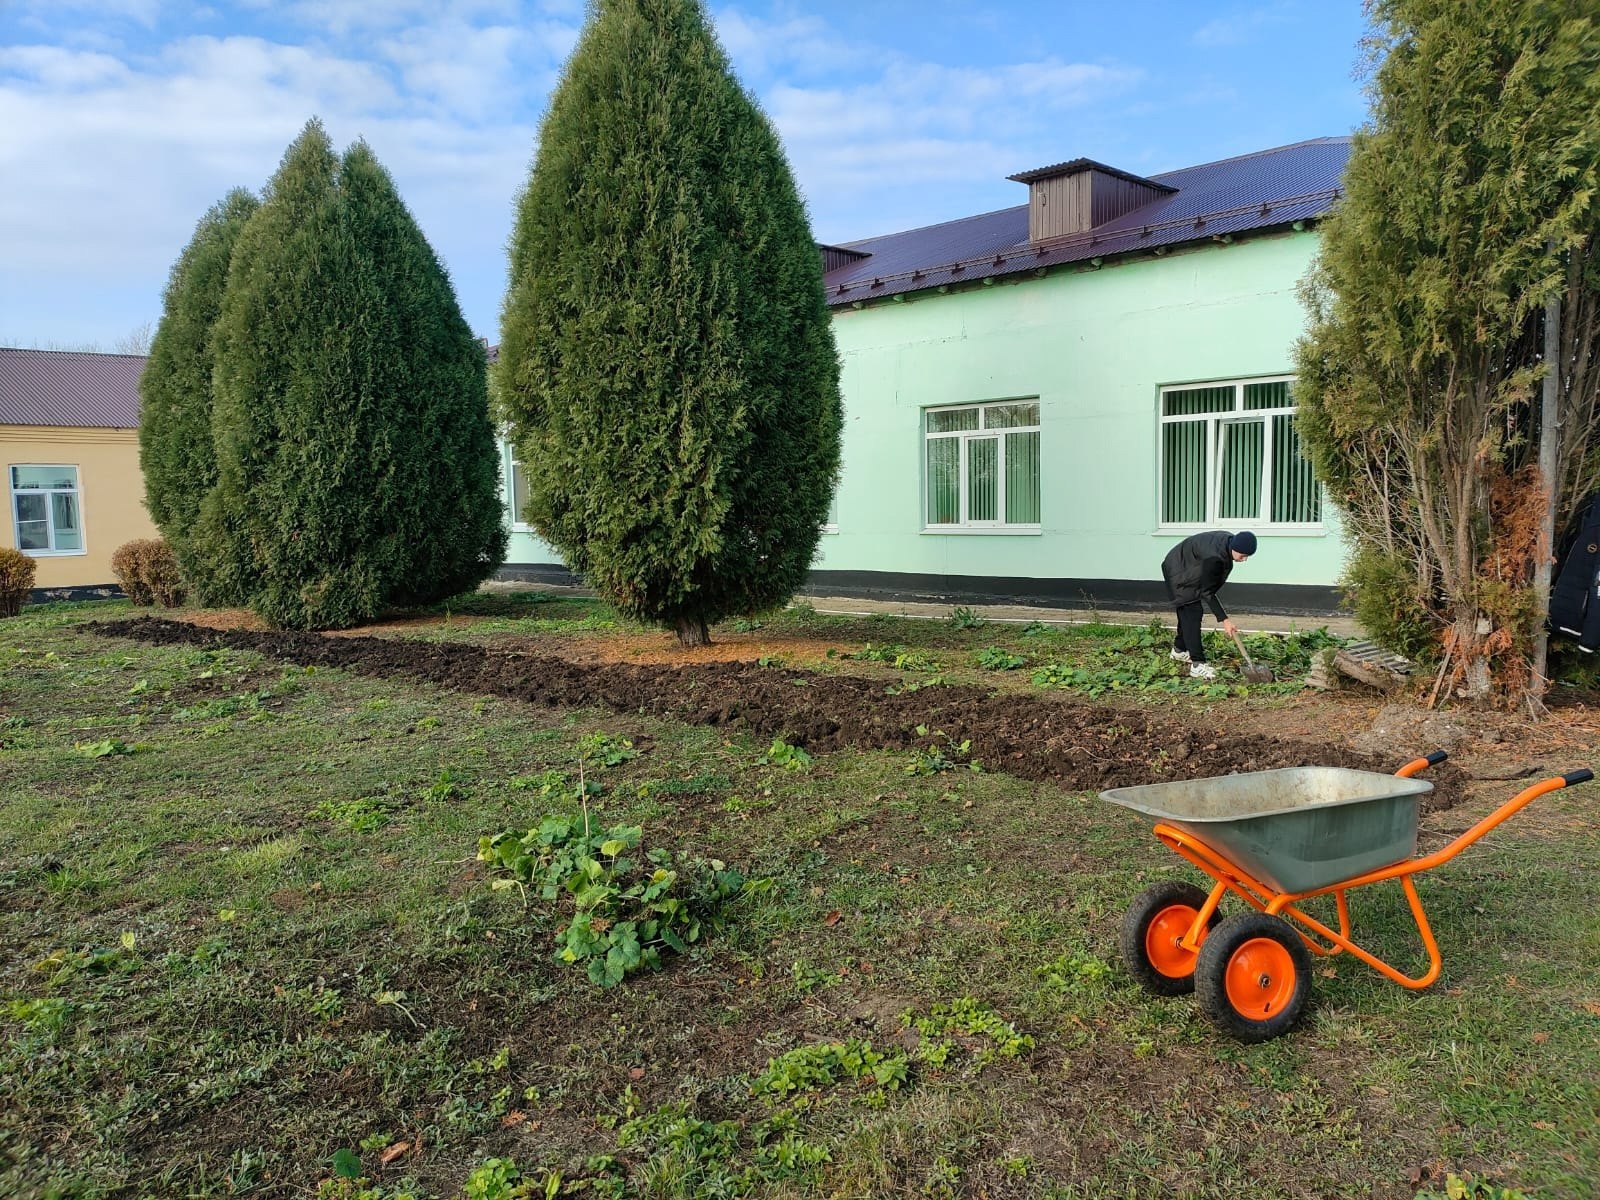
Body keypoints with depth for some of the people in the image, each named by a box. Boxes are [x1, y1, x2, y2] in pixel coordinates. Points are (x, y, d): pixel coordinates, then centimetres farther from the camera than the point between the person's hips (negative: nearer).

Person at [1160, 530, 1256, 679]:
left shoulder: (1230, 540, -13)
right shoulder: (1214, 557, -38)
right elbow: (1207, 592, -30)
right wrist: (1224, 619, -28)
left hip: (1189, 570, 9)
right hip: (1179, 573, -9)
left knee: (1187, 611, 18)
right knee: (1192, 613, -14)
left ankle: (1179, 649, 36)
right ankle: (1197, 664, -15)